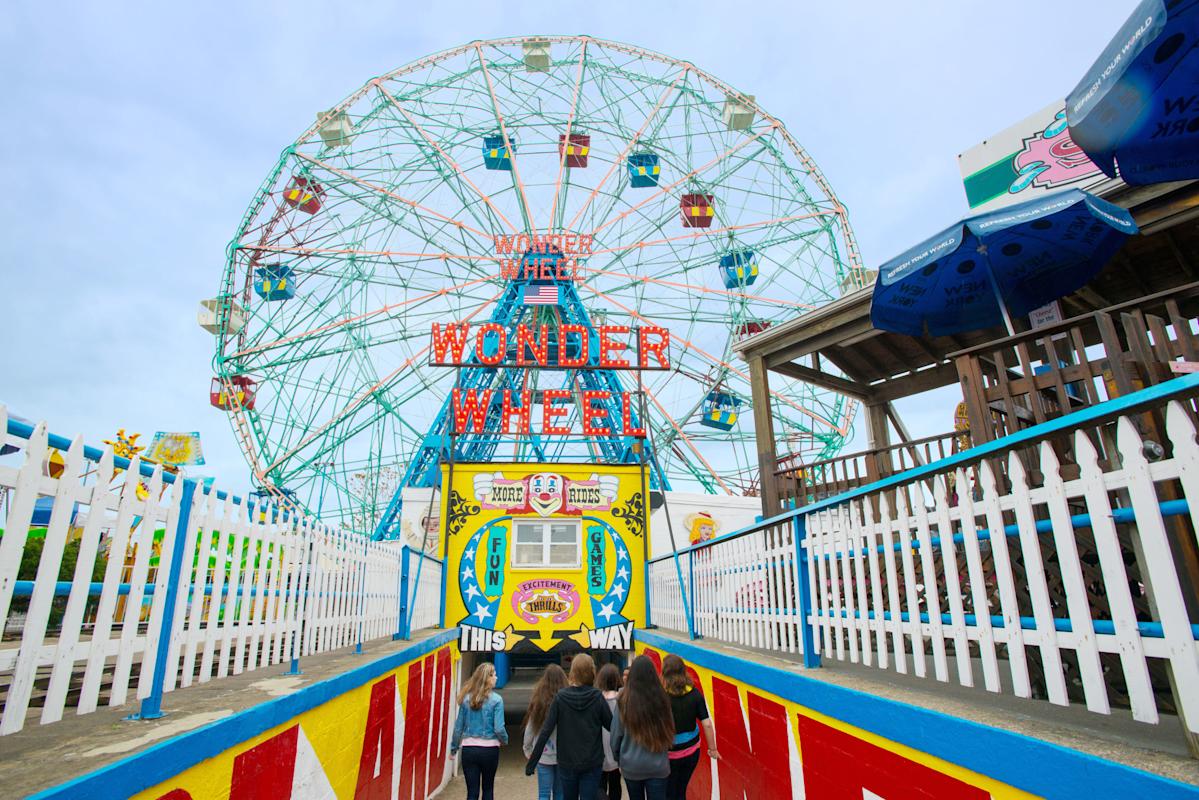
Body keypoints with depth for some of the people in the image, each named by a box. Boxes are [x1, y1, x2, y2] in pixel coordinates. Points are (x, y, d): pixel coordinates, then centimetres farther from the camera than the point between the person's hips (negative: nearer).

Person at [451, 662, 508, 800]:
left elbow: (458, 726, 2)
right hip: (489, 749, -2)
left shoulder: (466, 698, -2)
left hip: (469, 749, 2)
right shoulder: (496, 700, -12)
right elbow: (499, 728, -14)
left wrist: (454, 748, 15)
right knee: (488, 788, 19)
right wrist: (505, 740, 7)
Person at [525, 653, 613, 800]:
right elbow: (613, 726, -7)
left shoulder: (561, 697, -9)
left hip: (567, 762, 1)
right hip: (592, 762, -1)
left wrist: (532, 762, -4)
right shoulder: (597, 697, -10)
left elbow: (545, 731, -10)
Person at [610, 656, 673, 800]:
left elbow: (616, 734, -6)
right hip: (658, 766, 0)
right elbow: (669, 732, 1)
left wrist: (618, 759, 11)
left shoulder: (624, 701, -16)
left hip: (631, 765, 0)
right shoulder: (661, 699, -12)